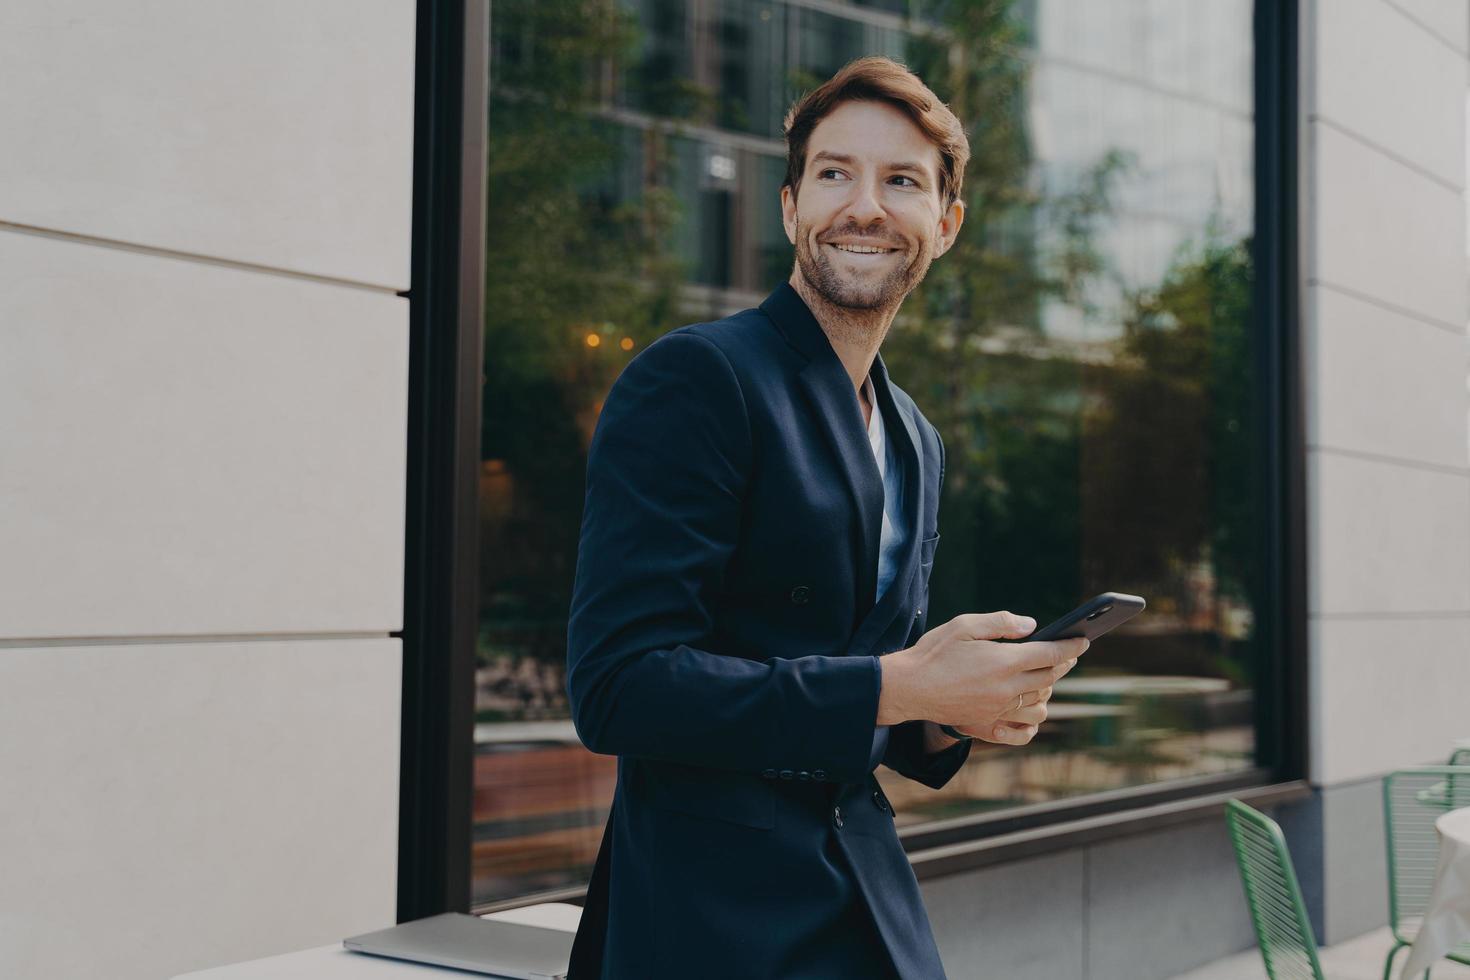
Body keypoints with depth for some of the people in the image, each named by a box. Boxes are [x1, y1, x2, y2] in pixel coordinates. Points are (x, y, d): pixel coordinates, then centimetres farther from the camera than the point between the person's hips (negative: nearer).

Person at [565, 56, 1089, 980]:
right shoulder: (691, 380, -13)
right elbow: (616, 685, -21)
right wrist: (899, 687, -21)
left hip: (872, 904, 7)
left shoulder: (918, 444, 12)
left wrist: (955, 714, -2)